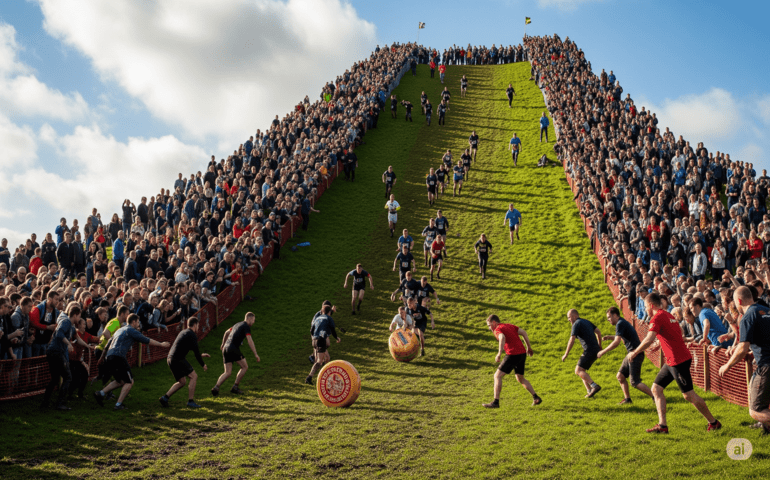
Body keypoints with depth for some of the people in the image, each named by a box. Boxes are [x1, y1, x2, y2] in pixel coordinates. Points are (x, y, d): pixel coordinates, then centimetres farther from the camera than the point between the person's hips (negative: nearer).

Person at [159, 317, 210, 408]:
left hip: (170, 359, 9)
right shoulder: (192, 335, -9)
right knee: (194, 376, -2)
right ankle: (190, 401, -4)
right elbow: (196, 352, -10)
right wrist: (203, 364, 0)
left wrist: (201, 355, 41)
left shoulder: (183, 332, 21)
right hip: (178, 359, -9)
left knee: (182, 381, 17)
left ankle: (165, 398, 12)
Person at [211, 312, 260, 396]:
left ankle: (216, 387, -10)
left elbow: (226, 333, 38)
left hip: (225, 349, 8)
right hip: (233, 349, -8)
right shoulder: (246, 326, -3)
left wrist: (223, 344, 54)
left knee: (227, 373, 7)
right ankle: (235, 387, 8)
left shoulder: (237, 324, 23)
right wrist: (255, 354, -15)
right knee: (244, 367, 7)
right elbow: (250, 341, -14)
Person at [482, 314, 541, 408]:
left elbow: (502, 338, -26)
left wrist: (499, 354, -31)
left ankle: (496, 402, -5)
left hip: (513, 355, -8)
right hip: (522, 353, 8)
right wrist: (529, 347, 18)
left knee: (497, 376, -1)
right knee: (520, 378, 23)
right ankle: (536, 398, 19)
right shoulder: (509, 325, 20)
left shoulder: (497, 330, -4)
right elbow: (523, 333, 15)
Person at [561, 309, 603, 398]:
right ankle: (589, 391, 5)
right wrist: (600, 346, 30)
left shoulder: (576, 324, -8)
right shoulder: (586, 322, 19)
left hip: (589, 351, -10)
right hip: (595, 350, 10)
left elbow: (571, 341, -14)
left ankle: (594, 386, -25)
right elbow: (598, 332, 23)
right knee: (581, 371, 15)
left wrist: (566, 354, -9)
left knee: (578, 371, -13)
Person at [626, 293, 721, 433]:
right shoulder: (668, 315, 15)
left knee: (688, 395, -3)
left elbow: (649, 340, -24)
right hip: (672, 361, 10)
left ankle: (714, 422, 11)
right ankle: (662, 426, 5)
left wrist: (634, 353, -14)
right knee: (656, 388, 8)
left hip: (678, 360, -10)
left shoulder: (657, 318, -14)